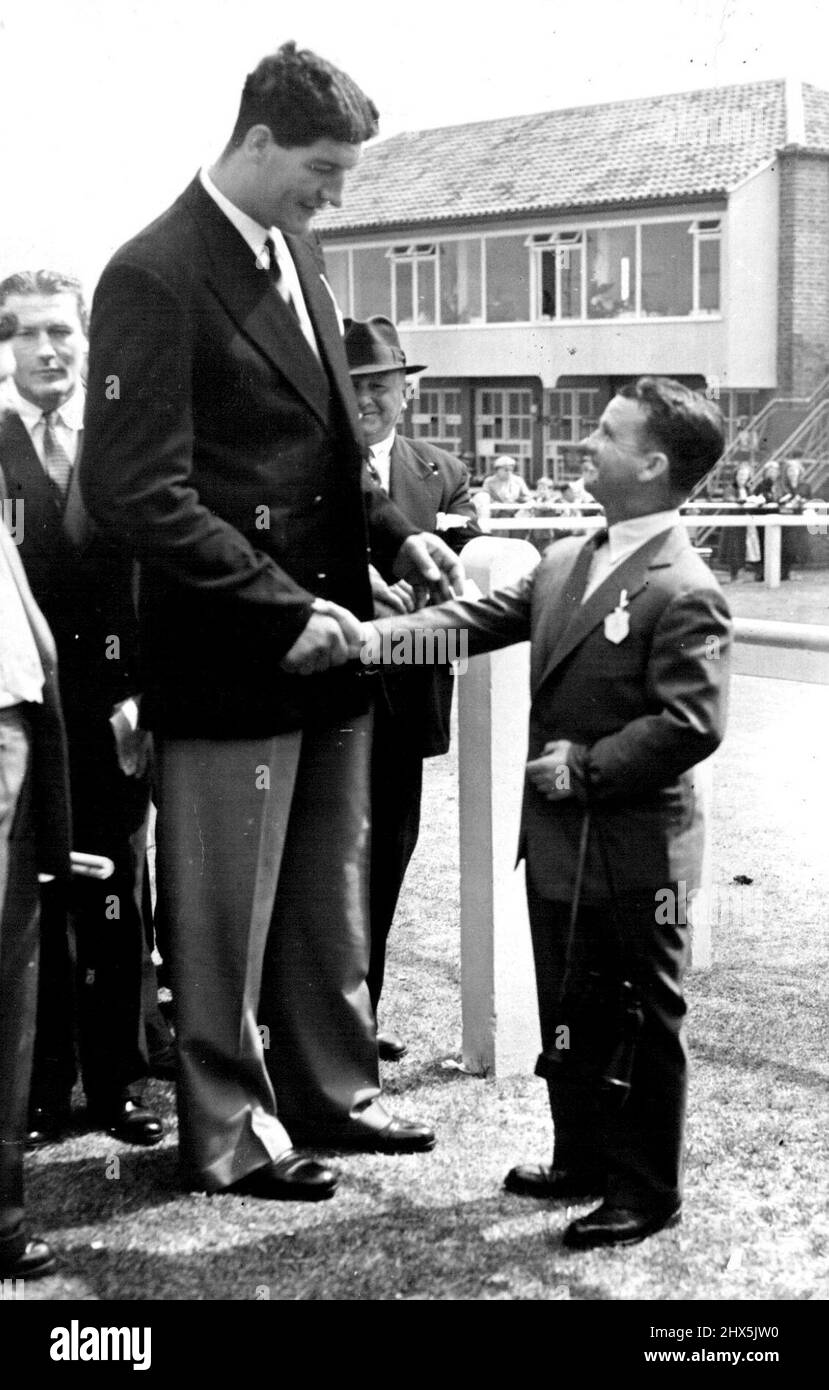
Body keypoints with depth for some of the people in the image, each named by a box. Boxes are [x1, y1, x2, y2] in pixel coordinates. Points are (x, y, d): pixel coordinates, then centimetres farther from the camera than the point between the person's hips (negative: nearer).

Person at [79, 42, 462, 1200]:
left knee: (332, 898, 18)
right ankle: (228, 1136, 24)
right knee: (226, 917, 7)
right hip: (230, 662, -8)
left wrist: (394, 535, 5)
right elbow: (139, 494, -20)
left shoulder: (292, 256, 10)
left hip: (323, 648, 8)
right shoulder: (155, 278, -16)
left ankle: (332, 1093, 35)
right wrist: (278, 609, -20)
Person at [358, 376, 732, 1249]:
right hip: (558, 839, 8)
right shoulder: (565, 563, 8)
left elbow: (691, 725, -23)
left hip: (634, 849, -8)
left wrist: (589, 766, -20)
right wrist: (380, 634, -5)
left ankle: (647, 1191, 20)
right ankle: (583, 1159, 35)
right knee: (566, 1012, 19)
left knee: (643, 1021, 7)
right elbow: (487, 617, 6)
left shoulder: (685, 593, -18)